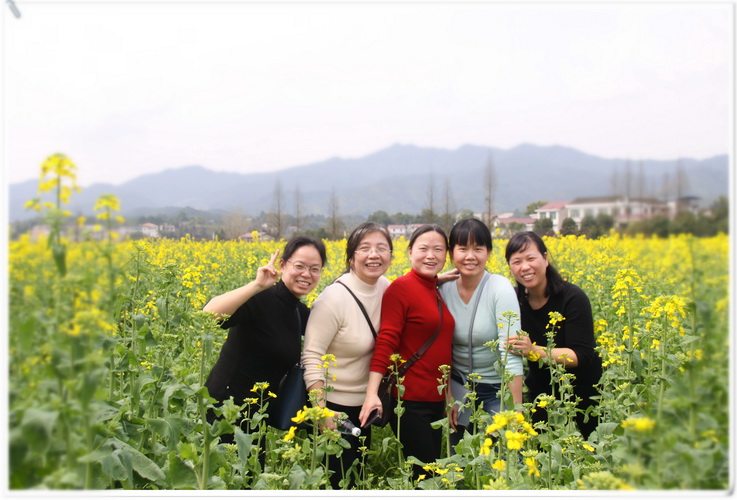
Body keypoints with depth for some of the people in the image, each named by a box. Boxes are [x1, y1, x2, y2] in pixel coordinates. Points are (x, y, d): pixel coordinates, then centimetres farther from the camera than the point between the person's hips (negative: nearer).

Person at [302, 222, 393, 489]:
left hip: (364, 402, 7)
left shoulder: (385, 288, -4)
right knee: (338, 479, 5)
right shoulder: (334, 298, -24)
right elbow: (311, 357, -21)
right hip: (333, 403, -7)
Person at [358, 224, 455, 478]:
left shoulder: (438, 291, 9)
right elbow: (385, 343, -17)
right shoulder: (401, 288, -12)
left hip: (436, 399, 8)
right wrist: (372, 393, -26)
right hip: (410, 401, -7)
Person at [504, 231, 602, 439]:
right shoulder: (515, 301, -8)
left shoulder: (573, 298, -20)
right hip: (541, 393, 3)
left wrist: (534, 350, -36)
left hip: (581, 392, -3)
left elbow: (583, 355, -23)